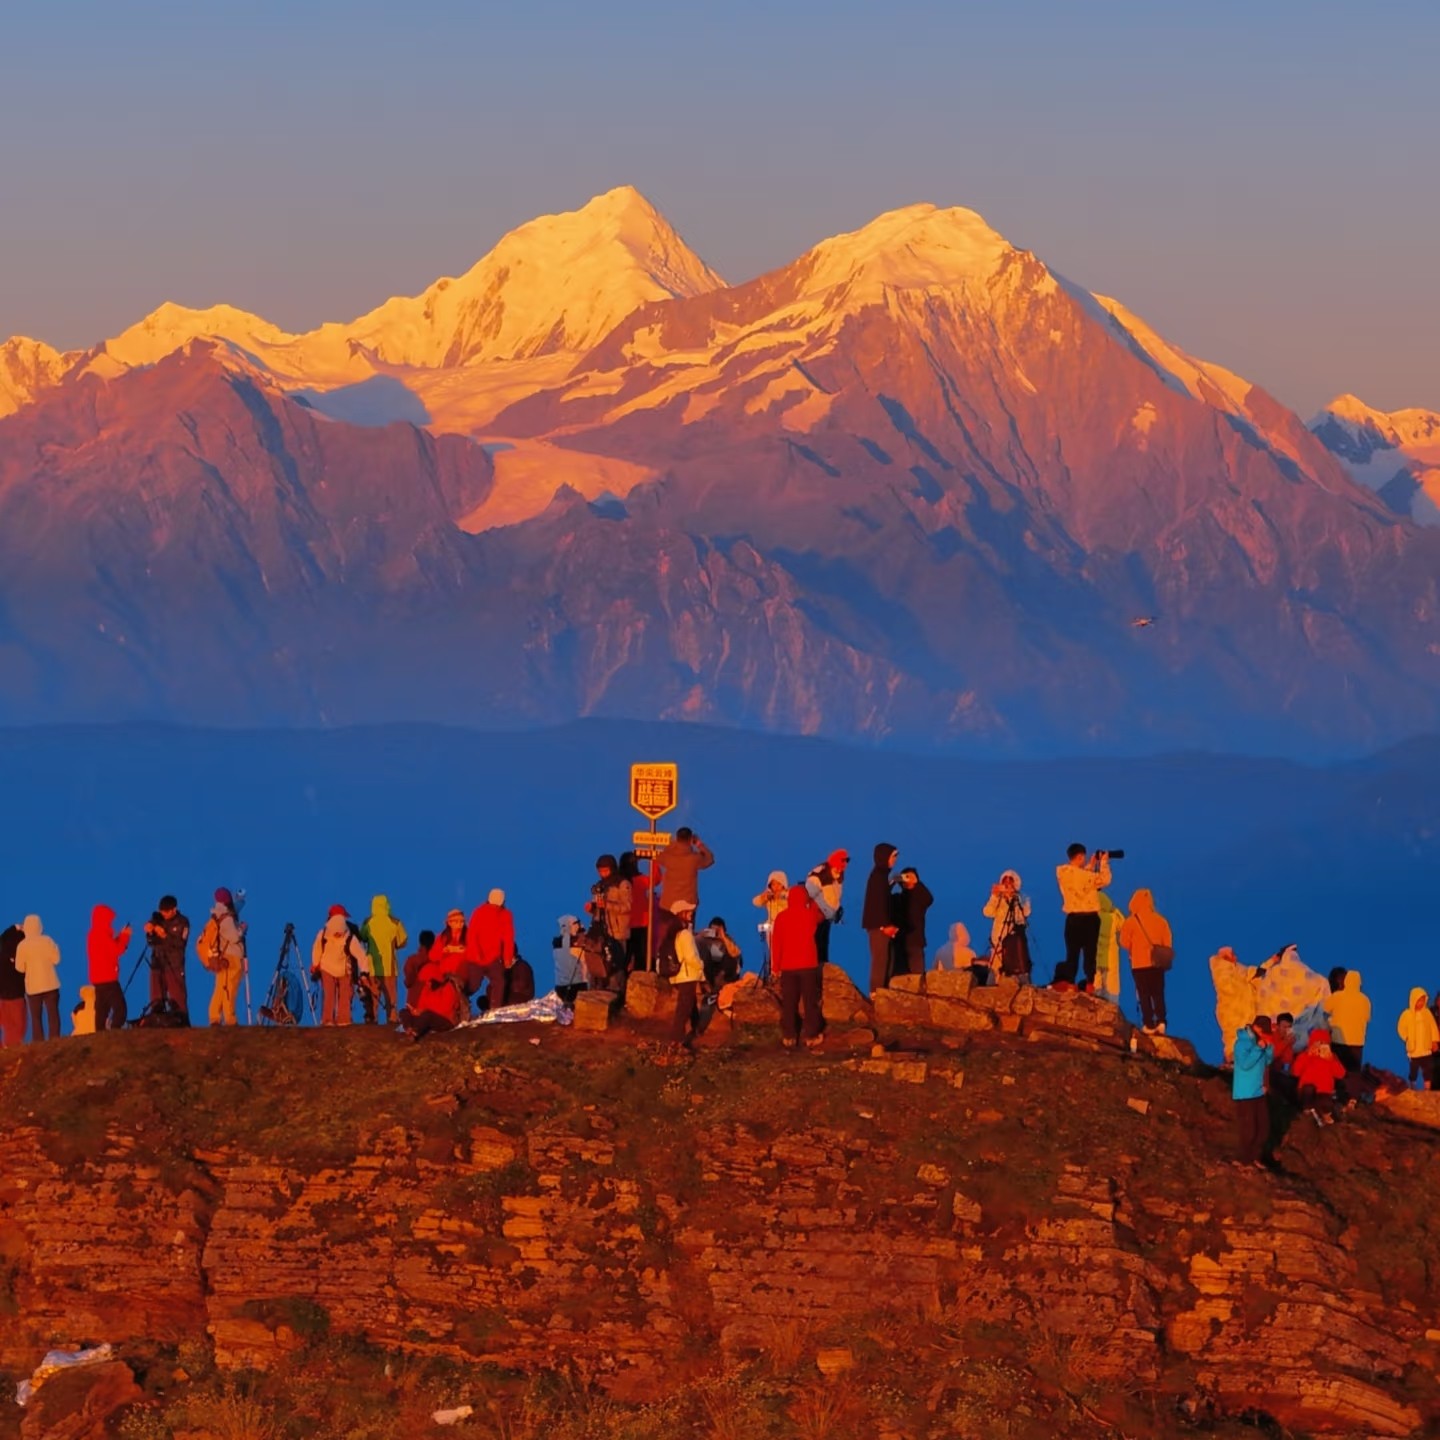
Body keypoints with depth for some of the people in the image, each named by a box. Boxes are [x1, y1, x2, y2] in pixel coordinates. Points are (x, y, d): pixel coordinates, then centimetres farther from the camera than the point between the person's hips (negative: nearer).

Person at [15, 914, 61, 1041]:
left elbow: (20, 968, -5)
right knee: (53, 1015, 4)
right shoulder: (47, 940, -7)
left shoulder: (22, 945, -8)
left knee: (36, 1017, 6)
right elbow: (56, 959, -4)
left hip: (33, 986, 0)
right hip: (50, 984, 0)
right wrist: (56, 948, 12)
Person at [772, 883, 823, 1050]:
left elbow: (776, 942, -5)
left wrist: (776, 965, 2)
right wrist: (812, 902, 33)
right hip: (808, 964, 0)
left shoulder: (781, 916, -4)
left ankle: (789, 1038, 4)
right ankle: (811, 1037, 2)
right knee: (810, 1002, 5)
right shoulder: (811, 914, -3)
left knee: (788, 1003, 5)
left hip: (787, 966, 0)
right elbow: (821, 916, 22)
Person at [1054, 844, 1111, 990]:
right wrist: (1104, 862, 4)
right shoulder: (1084, 874, -17)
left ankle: (1068, 983, 3)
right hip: (1089, 918, -4)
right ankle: (1089, 983, -1)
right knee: (1090, 953, 2)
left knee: (1072, 953, 8)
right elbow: (1104, 880, -9)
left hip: (1073, 918, 5)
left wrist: (1090, 866, 17)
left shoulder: (1061, 872, 1)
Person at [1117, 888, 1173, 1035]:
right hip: (1157, 963, 3)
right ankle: (1161, 1021, -5)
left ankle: (1149, 1024, -2)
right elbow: (1168, 942, 3)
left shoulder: (1131, 921, -8)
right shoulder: (1160, 920, 1)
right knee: (1158, 993, 9)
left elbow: (1125, 943, -2)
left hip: (1139, 963, -3)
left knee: (1144, 995, 2)